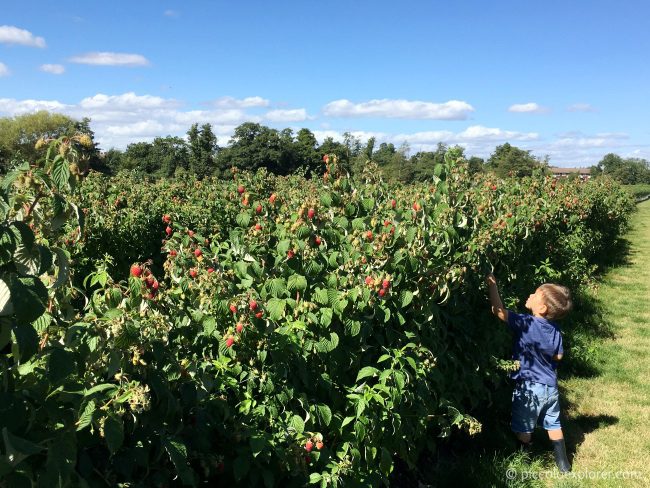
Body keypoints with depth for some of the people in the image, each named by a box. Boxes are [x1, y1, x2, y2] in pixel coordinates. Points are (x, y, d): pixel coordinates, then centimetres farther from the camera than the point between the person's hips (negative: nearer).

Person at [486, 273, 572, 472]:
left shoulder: (526, 324, -23)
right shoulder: (555, 330, -4)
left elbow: (498, 310, -27)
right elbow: (558, 356, 6)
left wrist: (492, 284, -20)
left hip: (529, 388, -6)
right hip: (550, 387, 6)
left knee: (523, 429, 12)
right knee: (554, 425, 21)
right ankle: (563, 463, 33)